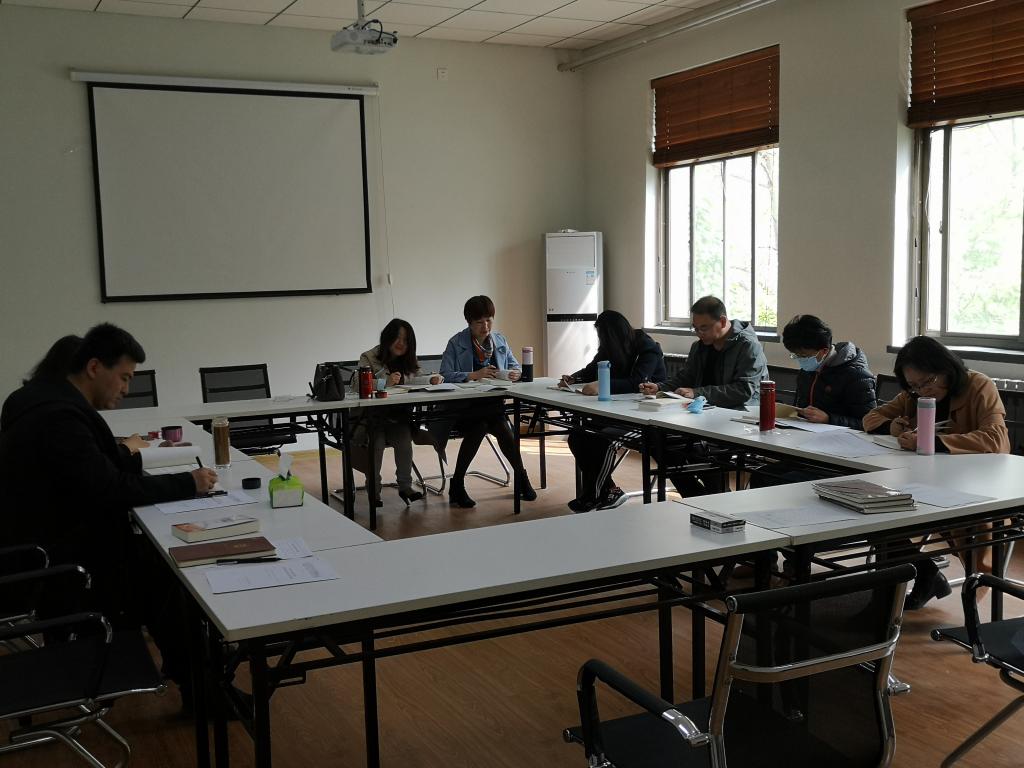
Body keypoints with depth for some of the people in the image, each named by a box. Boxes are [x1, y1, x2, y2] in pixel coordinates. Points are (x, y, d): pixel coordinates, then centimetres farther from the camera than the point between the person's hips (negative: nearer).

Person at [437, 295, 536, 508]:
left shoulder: (500, 341, 11)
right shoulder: (456, 343, -4)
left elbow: (516, 367, 16)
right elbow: (445, 375, -14)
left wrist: (515, 374, -9)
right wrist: (474, 375, -25)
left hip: (492, 404, 4)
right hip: (462, 406, -3)